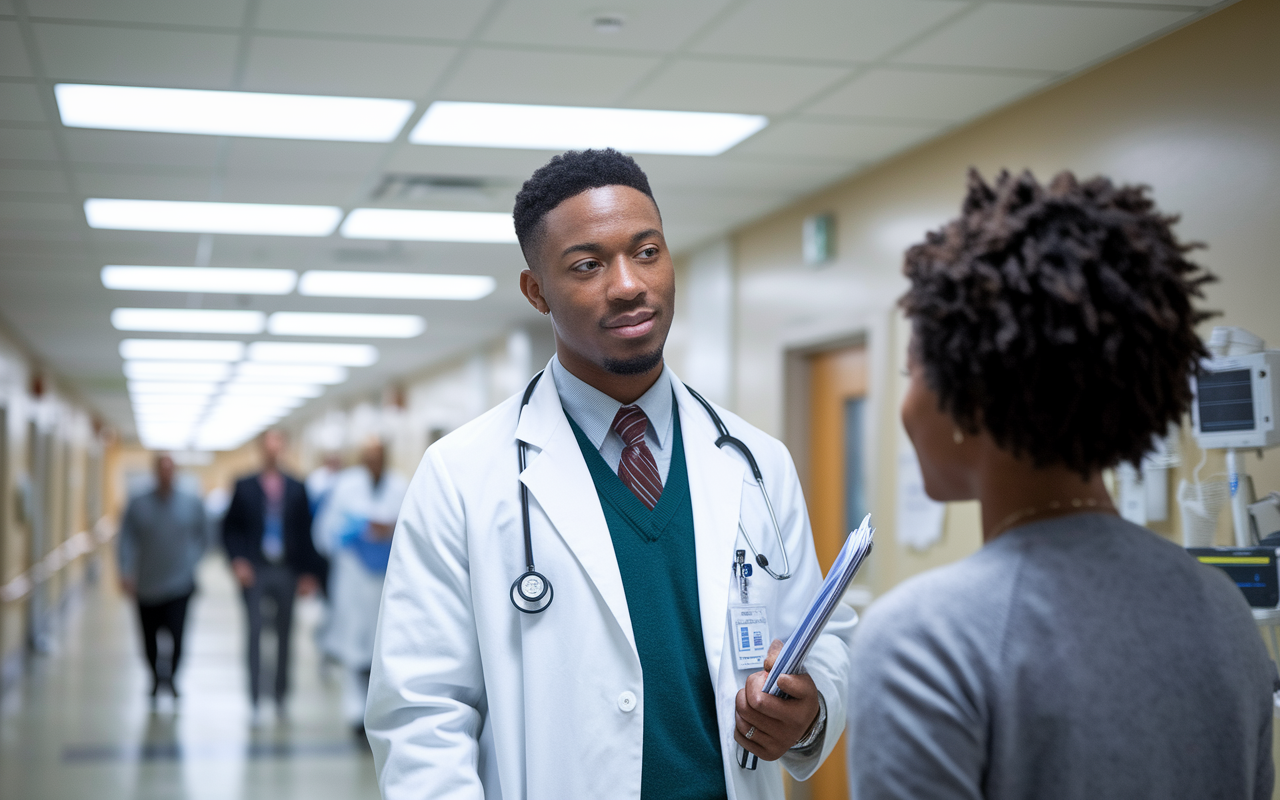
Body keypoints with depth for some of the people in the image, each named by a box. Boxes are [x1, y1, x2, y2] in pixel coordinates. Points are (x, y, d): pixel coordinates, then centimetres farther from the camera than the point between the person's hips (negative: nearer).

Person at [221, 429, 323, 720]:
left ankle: (281, 696, 18)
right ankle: (255, 700, -4)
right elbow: (230, 529, 6)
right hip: (254, 571, -2)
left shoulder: (296, 489, 8)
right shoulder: (244, 487, 5)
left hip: (287, 571, 2)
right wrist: (238, 560, -8)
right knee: (254, 632, -7)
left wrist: (308, 572, 3)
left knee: (285, 633, 6)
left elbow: (305, 531, 8)